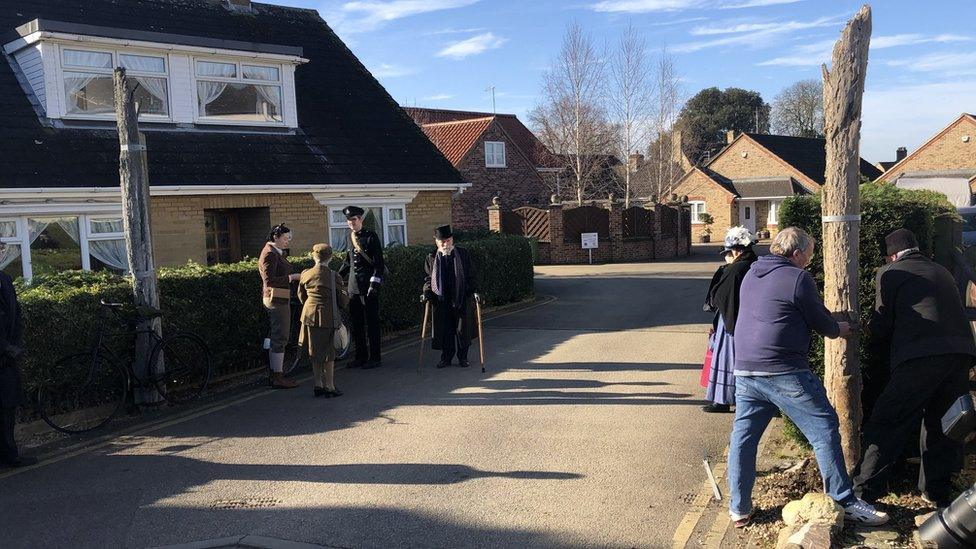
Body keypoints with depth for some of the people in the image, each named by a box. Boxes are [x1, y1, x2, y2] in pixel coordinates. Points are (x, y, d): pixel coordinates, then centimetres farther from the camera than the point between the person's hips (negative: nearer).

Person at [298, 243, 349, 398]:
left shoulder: (305, 274, 2)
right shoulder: (334, 276, -9)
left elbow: (301, 297, 14)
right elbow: (343, 301, -5)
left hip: (310, 315, 4)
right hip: (328, 317, -4)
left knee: (315, 352, 15)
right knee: (328, 353, 6)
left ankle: (318, 385, 20)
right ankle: (330, 387, 8)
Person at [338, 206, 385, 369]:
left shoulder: (371, 236, -7)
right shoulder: (349, 238, 13)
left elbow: (379, 262, -11)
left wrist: (374, 283, -17)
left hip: (368, 285, -7)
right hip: (353, 286, 7)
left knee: (372, 322, -1)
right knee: (357, 323, 11)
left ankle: (375, 358, 5)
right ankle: (361, 356, 20)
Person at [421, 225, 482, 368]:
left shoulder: (463, 254, 3)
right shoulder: (432, 258, 5)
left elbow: (471, 276, 3)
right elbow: (429, 279, 10)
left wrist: (474, 291, -8)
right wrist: (426, 292, -5)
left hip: (462, 299, -1)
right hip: (441, 301, 1)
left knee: (462, 329, 4)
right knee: (444, 330, 2)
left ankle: (463, 358, 17)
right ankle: (446, 358, 15)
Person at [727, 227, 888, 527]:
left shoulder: (751, 274, 15)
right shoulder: (797, 278, -7)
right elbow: (820, 321, 0)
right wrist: (839, 329, 23)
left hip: (745, 370, 7)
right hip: (784, 372, -7)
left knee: (743, 437, 11)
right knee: (824, 430, 5)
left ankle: (739, 509, 15)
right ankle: (844, 501, 12)